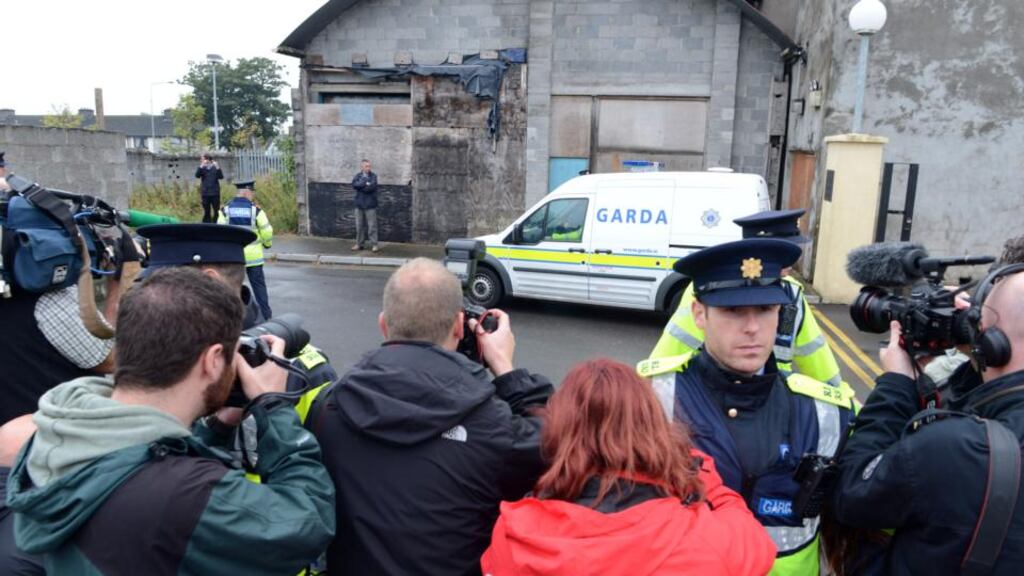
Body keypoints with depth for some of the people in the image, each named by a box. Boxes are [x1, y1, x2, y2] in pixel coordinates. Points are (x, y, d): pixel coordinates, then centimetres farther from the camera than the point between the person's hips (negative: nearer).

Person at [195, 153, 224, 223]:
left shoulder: (215, 168, 1)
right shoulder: (202, 168, 5)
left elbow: (221, 177, -12)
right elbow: (197, 175, -12)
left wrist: (217, 167, -26)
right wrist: (201, 165, -22)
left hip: (215, 193, -2)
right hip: (205, 194, 2)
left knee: (216, 211, -1)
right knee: (207, 212, 5)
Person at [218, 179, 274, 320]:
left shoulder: (226, 209, -2)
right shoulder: (255, 209, -8)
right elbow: (266, 231, -6)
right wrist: (267, 243, 14)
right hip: (253, 255, -1)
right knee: (259, 285, 7)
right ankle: (266, 315, 7)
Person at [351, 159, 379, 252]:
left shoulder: (373, 176, -2)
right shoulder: (358, 176, 9)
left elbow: (371, 187, -17)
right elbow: (354, 184, -9)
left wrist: (360, 186, -7)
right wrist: (365, 183, -17)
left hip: (370, 204, -4)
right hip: (359, 204, 4)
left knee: (372, 225, -4)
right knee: (359, 225, 10)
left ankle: (373, 244, 1)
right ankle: (360, 244, 19)